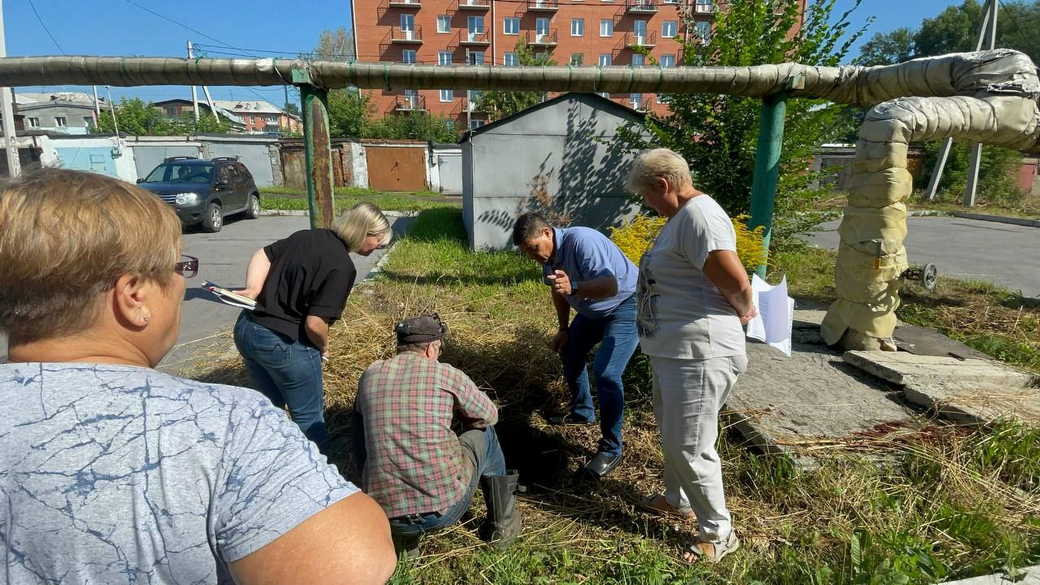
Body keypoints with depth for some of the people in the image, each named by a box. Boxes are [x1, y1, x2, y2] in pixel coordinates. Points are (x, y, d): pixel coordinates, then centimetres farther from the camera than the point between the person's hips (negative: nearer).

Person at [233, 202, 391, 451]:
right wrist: (324, 347, -3)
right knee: (310, 416, 10)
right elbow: (315, 323, -22)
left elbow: (263, 255, 11)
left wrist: (253, 288, -2)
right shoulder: (342, 267, -20)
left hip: (245, 329, 9)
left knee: (270, 403, 27)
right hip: (284, 344, -8)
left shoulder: (305, 236, 5)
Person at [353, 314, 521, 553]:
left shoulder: (370, 375, 5)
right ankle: (503, 521, 32)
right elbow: (490, 415, 12)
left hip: (386, 513, 3)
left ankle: (404, 533, 24)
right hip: (446, 507, -3)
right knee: (483, 432, 20)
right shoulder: (446, 374, -4)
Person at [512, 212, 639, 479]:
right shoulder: (549, 255, -4)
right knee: (570, 351, 21)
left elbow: (611, 285, -43)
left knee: (606, 372, -21)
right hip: (593, 310, 10)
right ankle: (582, 412, 42)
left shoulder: (581, 241, -32)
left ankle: (611, 449, -6)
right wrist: (563, 329, 15)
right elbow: (559, 292, 13)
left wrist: (573, 288, -58)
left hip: (626, 305, -10)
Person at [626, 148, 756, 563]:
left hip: (698, 353, -11)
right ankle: (677, 499, 46)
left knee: (689, 447, 0)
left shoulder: (698, 215, -21)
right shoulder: (681, 216, 13)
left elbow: (736, 281, -27)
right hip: (672, 348, 11)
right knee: (671, 434, 25)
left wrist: (744, 311, -10)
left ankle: (718, 533, 20)